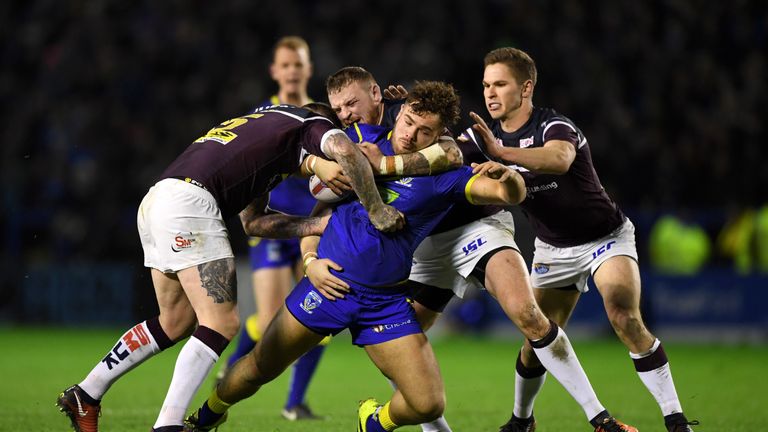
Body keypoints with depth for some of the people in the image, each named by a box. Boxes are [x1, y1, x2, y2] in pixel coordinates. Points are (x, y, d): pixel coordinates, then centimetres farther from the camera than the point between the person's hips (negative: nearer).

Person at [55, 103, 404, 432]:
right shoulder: (313, 125, 9)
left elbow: (251, 222, 27)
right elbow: (345, 150, -17)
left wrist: (317, 224, 21)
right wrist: (376, 210, -9)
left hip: (156, 203, 9)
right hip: (189, 201, -9)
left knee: (176, 322, 18)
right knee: (223, 322, -10)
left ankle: (86, 395, 24)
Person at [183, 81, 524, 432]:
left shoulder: (445, 175, -6)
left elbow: (512, 194, -15)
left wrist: (507, 177, -38)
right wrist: (310, 258, 0)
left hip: (387, 302, -1)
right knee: (258, 369, 8)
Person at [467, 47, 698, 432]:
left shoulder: (554, 126, -25)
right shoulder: (485, 135, -2)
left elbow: (559, 158, -48)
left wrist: (500, 152, -62)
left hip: (606, 237, -5)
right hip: (552, 249, 5)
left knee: (626, 320, -24)